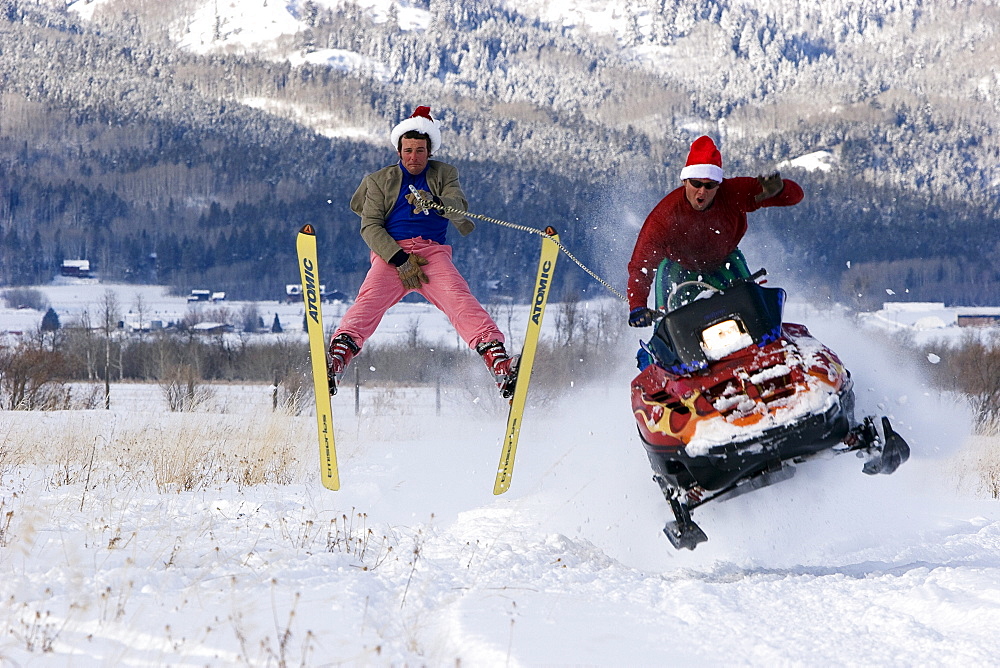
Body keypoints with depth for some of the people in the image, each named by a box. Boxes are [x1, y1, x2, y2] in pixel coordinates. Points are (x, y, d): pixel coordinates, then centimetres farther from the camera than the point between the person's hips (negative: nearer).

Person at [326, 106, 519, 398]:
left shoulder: (444, 174, 17)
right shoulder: (380, 180, 17)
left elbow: (460, 210, -2)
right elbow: (370, 226, 5)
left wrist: (435, 202, -26)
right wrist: (399, 259, -11)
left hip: (432, 251, 0)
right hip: (391, 254, 0)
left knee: (460, 300, -25)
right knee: (369, 301, -27)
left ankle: (499, 363, -42)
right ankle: (338, 357, -46)